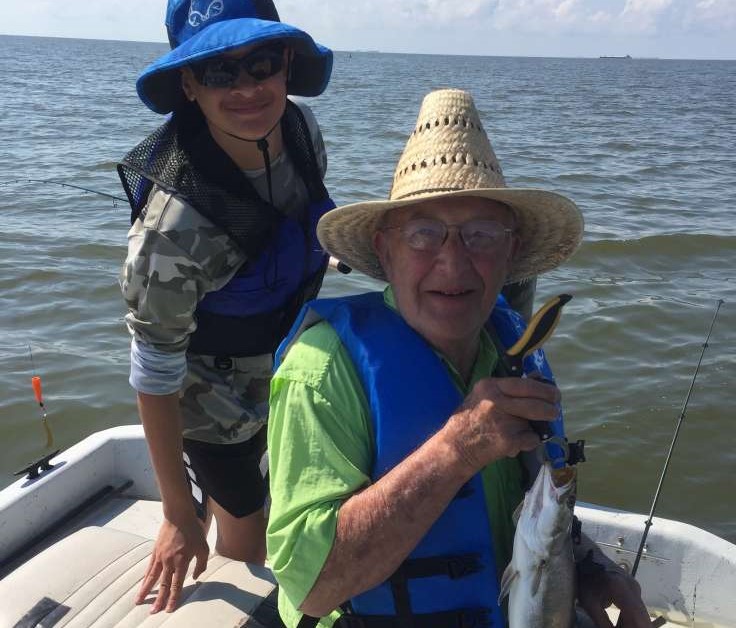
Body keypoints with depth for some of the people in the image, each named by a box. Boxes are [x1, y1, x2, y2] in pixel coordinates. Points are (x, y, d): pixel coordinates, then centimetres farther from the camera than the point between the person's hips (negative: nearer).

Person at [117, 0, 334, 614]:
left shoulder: (301, 129, -19)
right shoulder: (177, 222, -39)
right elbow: (155, 373, -27)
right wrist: (178, 514, -18)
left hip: (288, 361, 6)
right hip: (221, 396, -6)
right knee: (246, 544, 14)